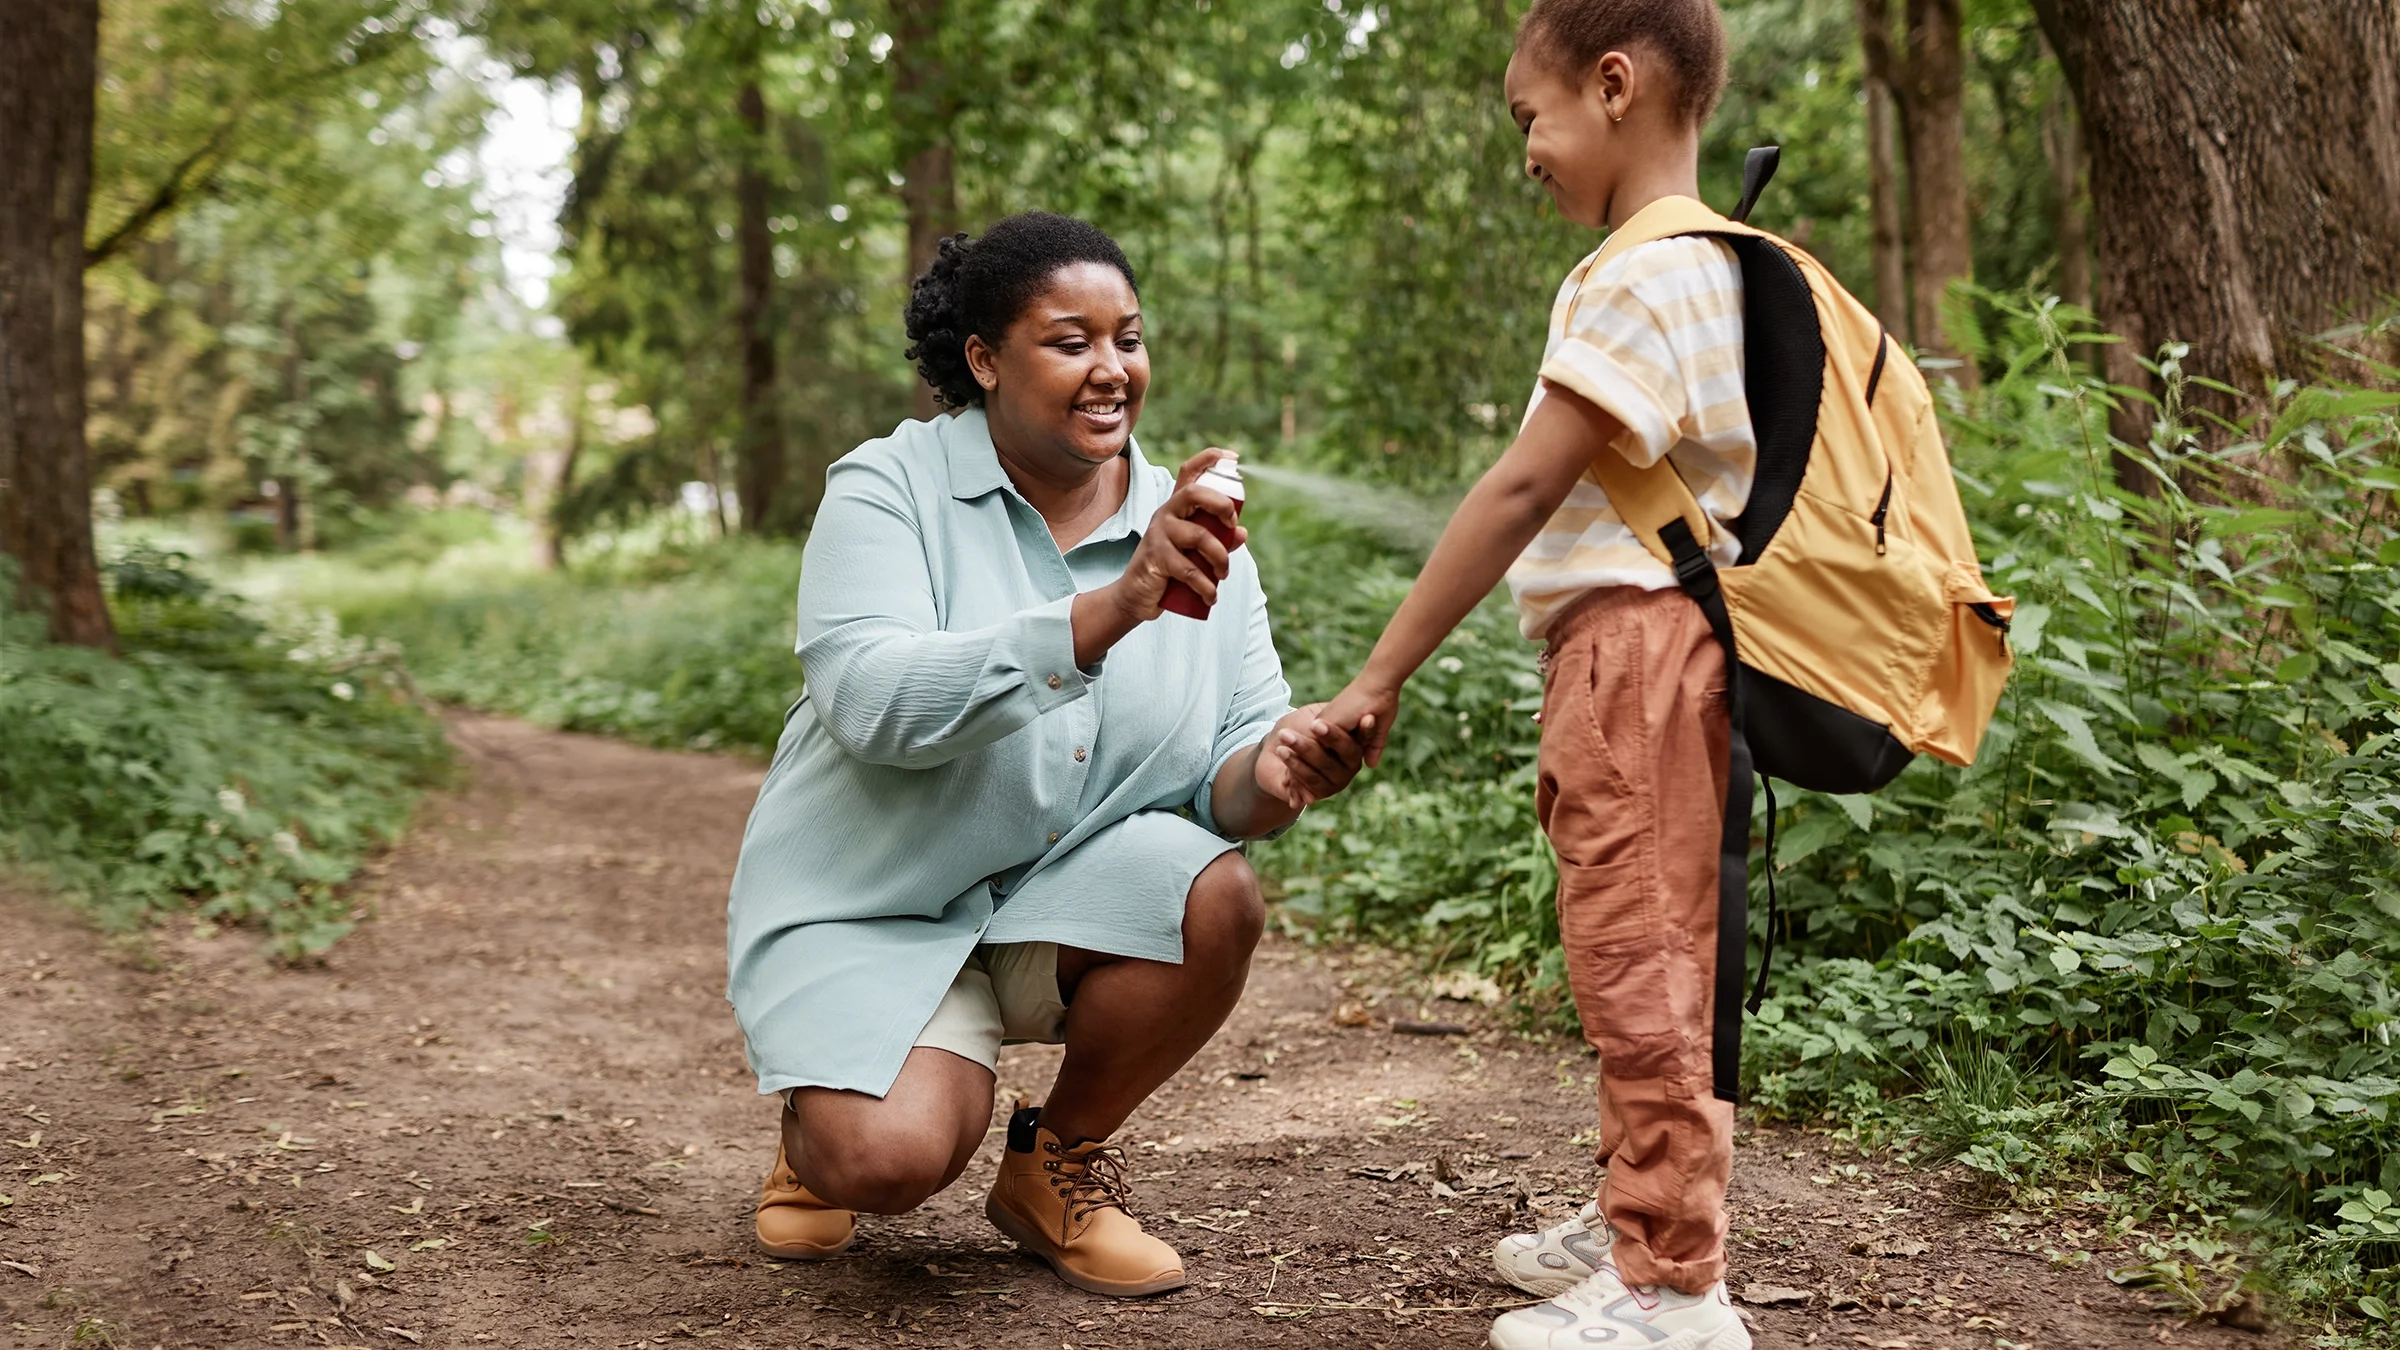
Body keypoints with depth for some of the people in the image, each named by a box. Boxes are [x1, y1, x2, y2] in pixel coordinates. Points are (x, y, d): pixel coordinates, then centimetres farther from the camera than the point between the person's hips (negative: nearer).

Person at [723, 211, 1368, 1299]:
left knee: (1215, 896, -27)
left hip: (1071, 895, 4)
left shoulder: (1191, 529, -1)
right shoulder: (889, 488, -12)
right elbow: (871, 703, -28)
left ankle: (1060, 1159, 1)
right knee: (894, 1160, -27)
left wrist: (1270, 773, -30)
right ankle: (823, 1123, 14)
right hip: (875, 897, -4)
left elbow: (1228, 761, -3)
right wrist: (1107, 610, -39)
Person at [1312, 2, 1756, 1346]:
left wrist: (1381, 677, -17)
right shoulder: (1720, 265, 15)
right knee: (1643, 962, 19)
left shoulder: (1636, 277, -16)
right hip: (1665, 656, 10)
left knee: (1640, 964, -5)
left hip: (1632, 645, -10)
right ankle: (1640, 1221, 33)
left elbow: (1520, 493, -19)